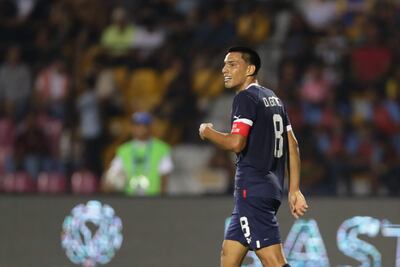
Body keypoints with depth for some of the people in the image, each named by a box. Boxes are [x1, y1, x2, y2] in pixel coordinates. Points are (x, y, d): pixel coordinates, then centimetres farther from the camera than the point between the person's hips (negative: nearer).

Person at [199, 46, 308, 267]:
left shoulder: (245, 97, -9)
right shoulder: (273, 99, 19)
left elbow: (236, 142, -20)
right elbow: (292, 145, 17)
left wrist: (208, 132, -1)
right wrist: (294, 190, 17)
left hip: (252, 190, -10)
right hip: (271, 187, 10)